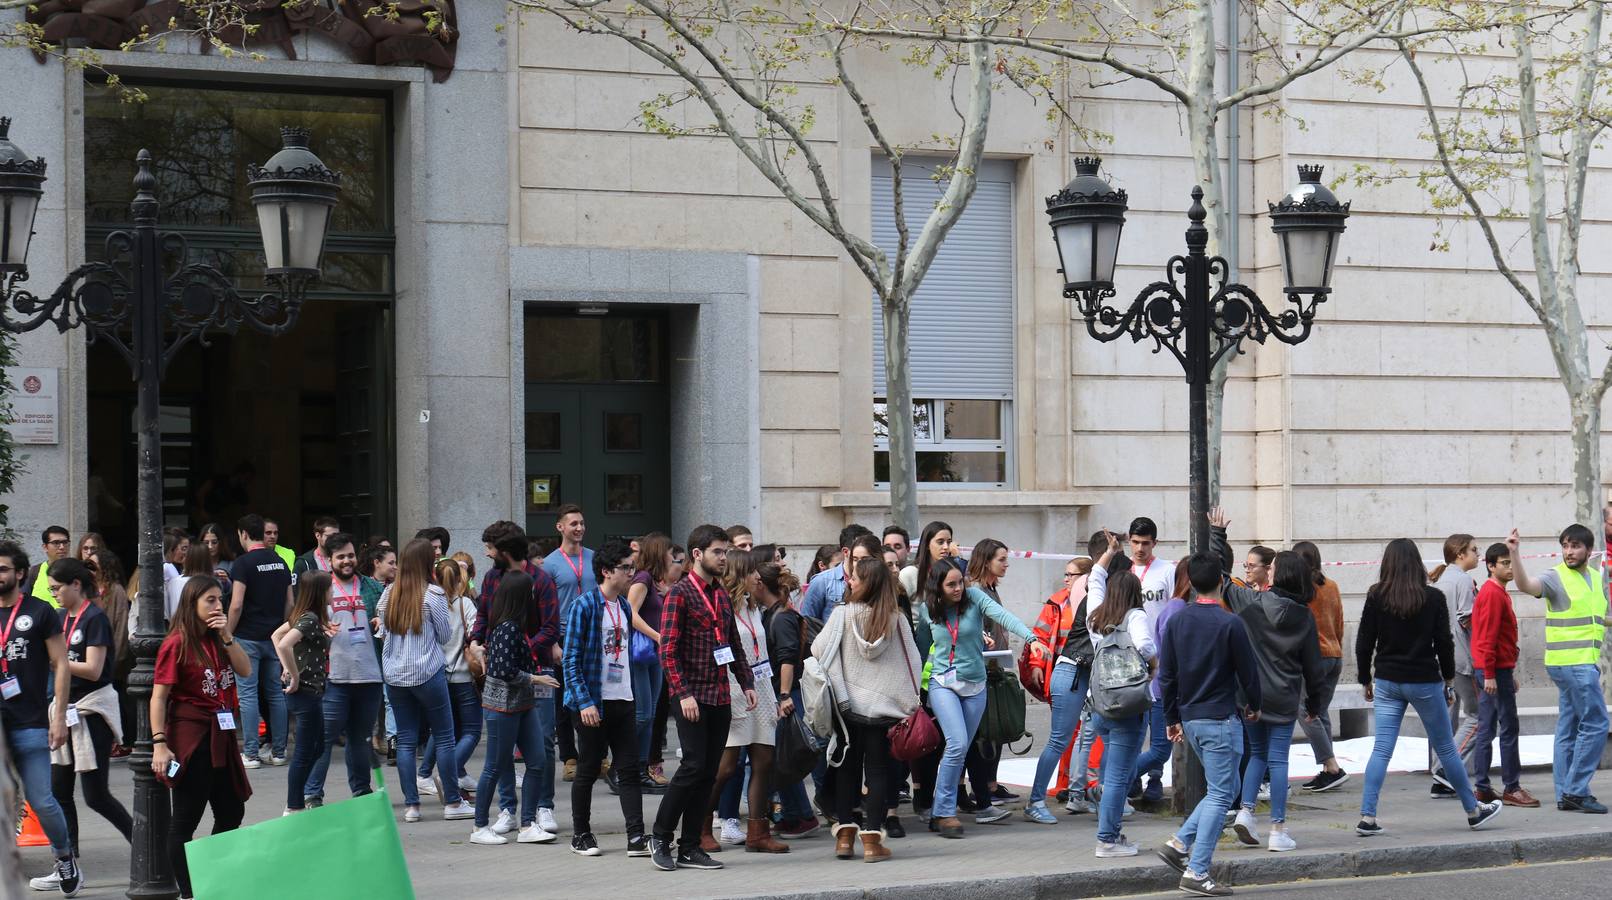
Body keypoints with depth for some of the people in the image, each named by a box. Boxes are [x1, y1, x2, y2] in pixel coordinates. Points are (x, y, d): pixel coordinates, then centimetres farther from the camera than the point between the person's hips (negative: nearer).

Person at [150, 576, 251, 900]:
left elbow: (245, 671, 2)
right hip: (190, 738, -8)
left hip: (221, 736, 8)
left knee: (232, 813, 13)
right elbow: (159, 696, -13)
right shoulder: (177, 643, -11)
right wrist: (159, 743, -20)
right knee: (185, 819, 0)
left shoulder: (217, 641, 11)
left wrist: (227, 636, -7)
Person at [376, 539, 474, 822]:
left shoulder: (389, 595, 2)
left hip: (394, 676, 4)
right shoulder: (433, 595, -10)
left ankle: (411, 805, 6)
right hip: (427, 674, -4)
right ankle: (452, 802, 7)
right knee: (444, 736, 5)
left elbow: (383, 632, 10)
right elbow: (445, 636, -3)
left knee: (405, 739, 8)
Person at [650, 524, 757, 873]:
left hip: (720, 697, 7)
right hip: (692, 696, -7)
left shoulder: (722, 595, 16)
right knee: (694, 766, -13)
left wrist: (747, 683, 12)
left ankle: (689, 847, 9)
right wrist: (683, 693, -18)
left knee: (709, 773, 5)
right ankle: (660, 838, 1)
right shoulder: (680, 593, -7)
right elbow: (667, 649, -12)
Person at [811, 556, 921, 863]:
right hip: (884, 707, 0)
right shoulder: (896, 619, -4)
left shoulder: (842, 614, -8)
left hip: (848, 705, 0)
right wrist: (911, 703, 6)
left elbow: (818, 650, -8)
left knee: (847, 769, 13)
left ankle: (845, 834, 12)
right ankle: (872, 840, -1)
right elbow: (913, 661, 0)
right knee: (877, 771, 5)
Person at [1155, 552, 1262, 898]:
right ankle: (1197, 872, -5)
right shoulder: (1230, 624, -13)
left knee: (1223, 788, 19)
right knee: (1220, 794, -1)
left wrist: (1172, 718, 15)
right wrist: (1255, 706, 12)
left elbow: (1165, 675, 6)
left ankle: (1180, 844, 7)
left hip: (1189, 719, 7)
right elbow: (1248, 671, -6)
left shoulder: (1176, 622, 3)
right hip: (1221, 718, -7)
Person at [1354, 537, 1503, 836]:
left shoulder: (1376, 597, -4)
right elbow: (1444, 643, -4)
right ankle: (1473, 811, 22)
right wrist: (1448, 679, 8)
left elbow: (1363, 643, -1)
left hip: (1387, 682, 2)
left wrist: (1366, 680, 11)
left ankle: (1367, 817, -7)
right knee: (1446, 748, 10)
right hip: (1424, 681, -2)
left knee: (1381, 749, 2)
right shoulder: (1433, 598, -8)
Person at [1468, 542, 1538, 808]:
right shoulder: (1493, 594, -13)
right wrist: (1490, 675, -21)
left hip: (1496, 669, 10)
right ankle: (1511, 788, -6)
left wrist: (1509, 673, 24)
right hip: (1495, 669, -10)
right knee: (1509, 728, -8)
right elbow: (1488, 637, -18)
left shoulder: (1498, 592, 19)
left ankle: (1482, 788, 11)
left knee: (1486, 729, 9)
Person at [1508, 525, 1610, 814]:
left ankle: (1566, 795, 11)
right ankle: (1576, 791, -7)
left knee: (1569, 729, 9)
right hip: (1571, 663, -7)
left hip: (1585, 664, 7)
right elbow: (1526, 585, -26)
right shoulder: (1555, 577, -7)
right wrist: (1514, 553, -39)